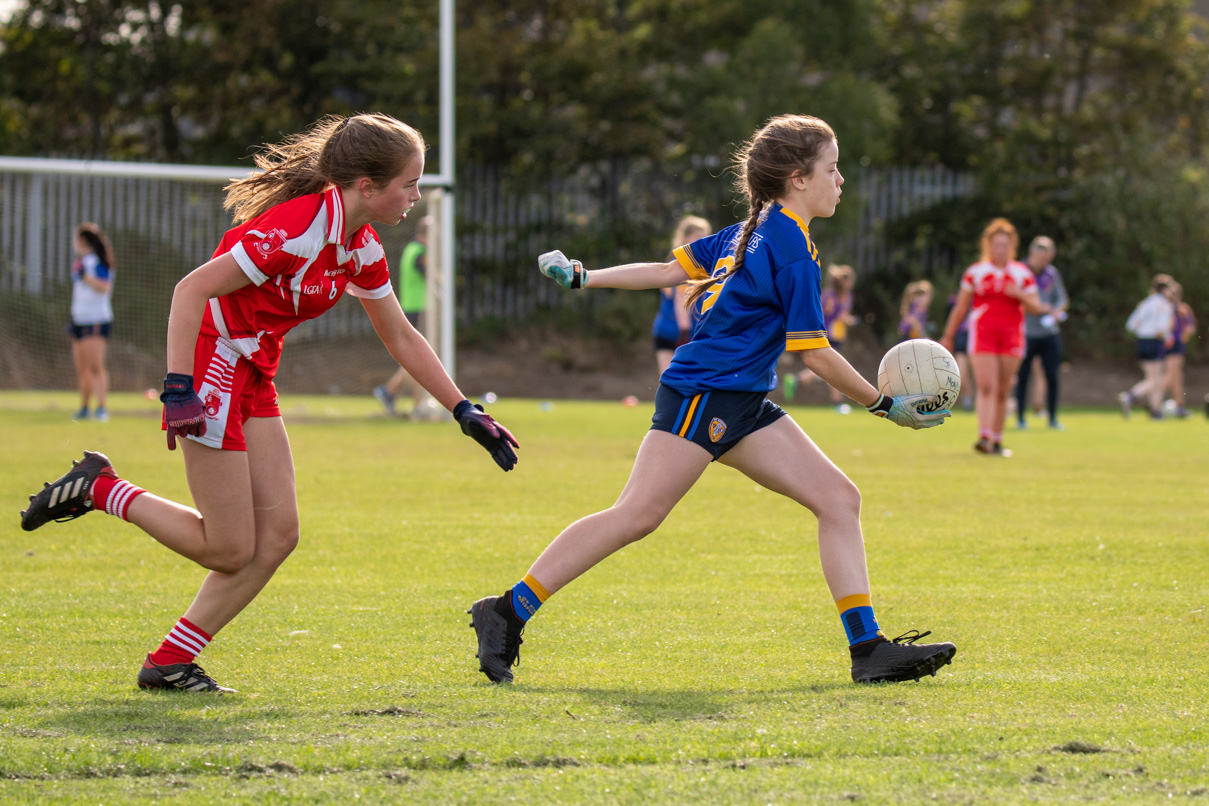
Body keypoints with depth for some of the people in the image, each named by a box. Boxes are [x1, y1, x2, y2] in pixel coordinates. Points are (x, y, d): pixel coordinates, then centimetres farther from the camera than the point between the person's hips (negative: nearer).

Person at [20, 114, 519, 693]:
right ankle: (97, 489, 8)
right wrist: (178, 392, -31)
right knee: (230, 550, -7)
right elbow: (191, 290, -25)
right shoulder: (297, 229, -24)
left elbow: (402, 339, 16)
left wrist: (465, 412, 13)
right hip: (211, 369, -9)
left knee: (277, 535, 1)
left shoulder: (361, 247, 4)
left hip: (253, 379, 9)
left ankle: (169, 663, 7)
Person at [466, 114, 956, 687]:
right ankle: (508, 613, -11)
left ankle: (868, 649, -6)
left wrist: (585, 278, 23)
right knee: (638, 515, -15)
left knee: (838, 498, 0)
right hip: (703, 393, -10)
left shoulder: (751, 232, 18)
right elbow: (815, 354, -12)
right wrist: (885, 405, -5)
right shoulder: (793, 248, -12)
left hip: (741, 405, 10)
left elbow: (671, 269, 17)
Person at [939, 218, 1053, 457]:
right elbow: (960, 308, 10)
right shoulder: (975, 272, 5)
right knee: (986, 387, -15)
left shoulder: (1022, 274, 8)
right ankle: (984, 437, -26)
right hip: (982, 336, -2)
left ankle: (997, 441, 12)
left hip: (1011, 338, 2)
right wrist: (948, 337, 11)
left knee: (1002, 392, 4)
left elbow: (1036, 307, 5)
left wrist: (1021, 295, -15)